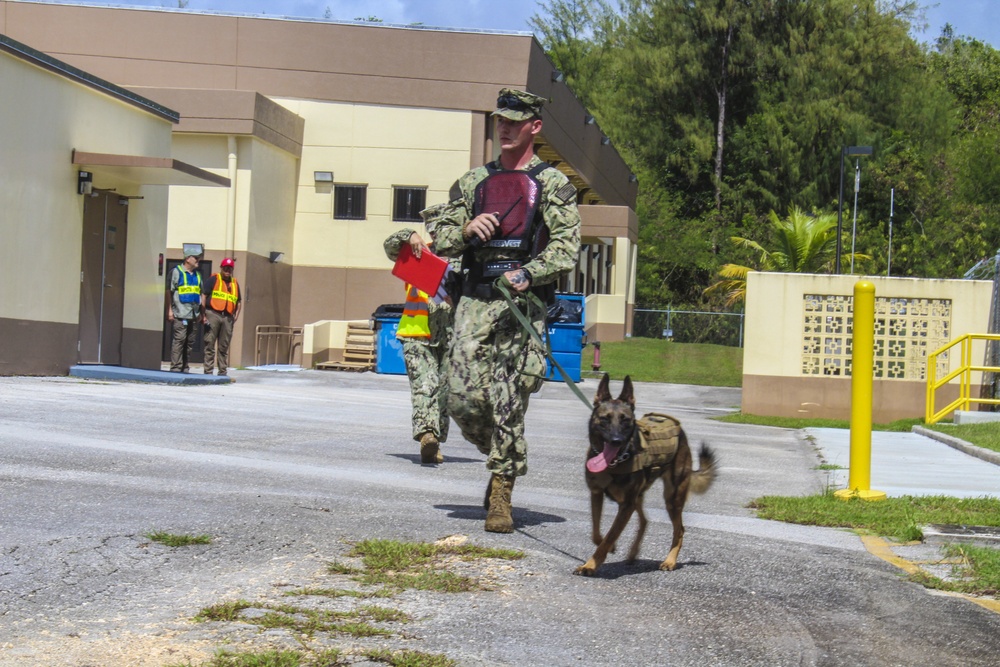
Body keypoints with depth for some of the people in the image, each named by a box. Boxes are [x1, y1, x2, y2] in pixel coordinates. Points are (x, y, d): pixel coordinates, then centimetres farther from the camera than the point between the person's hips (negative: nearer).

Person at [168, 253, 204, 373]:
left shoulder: (197, 274, 21)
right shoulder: (176, 271, 0)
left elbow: (201, 294, 23)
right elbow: (169, 291, -5)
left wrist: (202, 313, 18)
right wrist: (169, 310, -11)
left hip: (194, 316, 7)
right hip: (180, 314, -7)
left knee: (190, 342, 6)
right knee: (179, 340, -11)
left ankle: (185, 368, 11)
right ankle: (176, 368, -11)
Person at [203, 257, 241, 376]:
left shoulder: (235, 283, 18)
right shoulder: (214, 279, 3)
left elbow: (239, 301, 26)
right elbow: (204, 295, -4)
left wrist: (236, 315, 12)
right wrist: (203, 314, -11)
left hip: (227, 317, 5)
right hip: (213, 314, -5)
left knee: (224, 347, 8)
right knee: (210, 345, -4)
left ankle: (223, 371, 13)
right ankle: (208, 371, -3)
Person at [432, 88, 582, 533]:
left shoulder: (552, 184, 4)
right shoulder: (475, 181, 17)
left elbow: (567, 247, -6)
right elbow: (441, 241, 18)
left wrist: (529, 273, -22)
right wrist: (467, 230, -4)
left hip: (523, 301, -4)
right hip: (475, 300, 4)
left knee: (508, 404, -9)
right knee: (463, 399, -2)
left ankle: (502, 494, 1)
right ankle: (502, 459, 25)